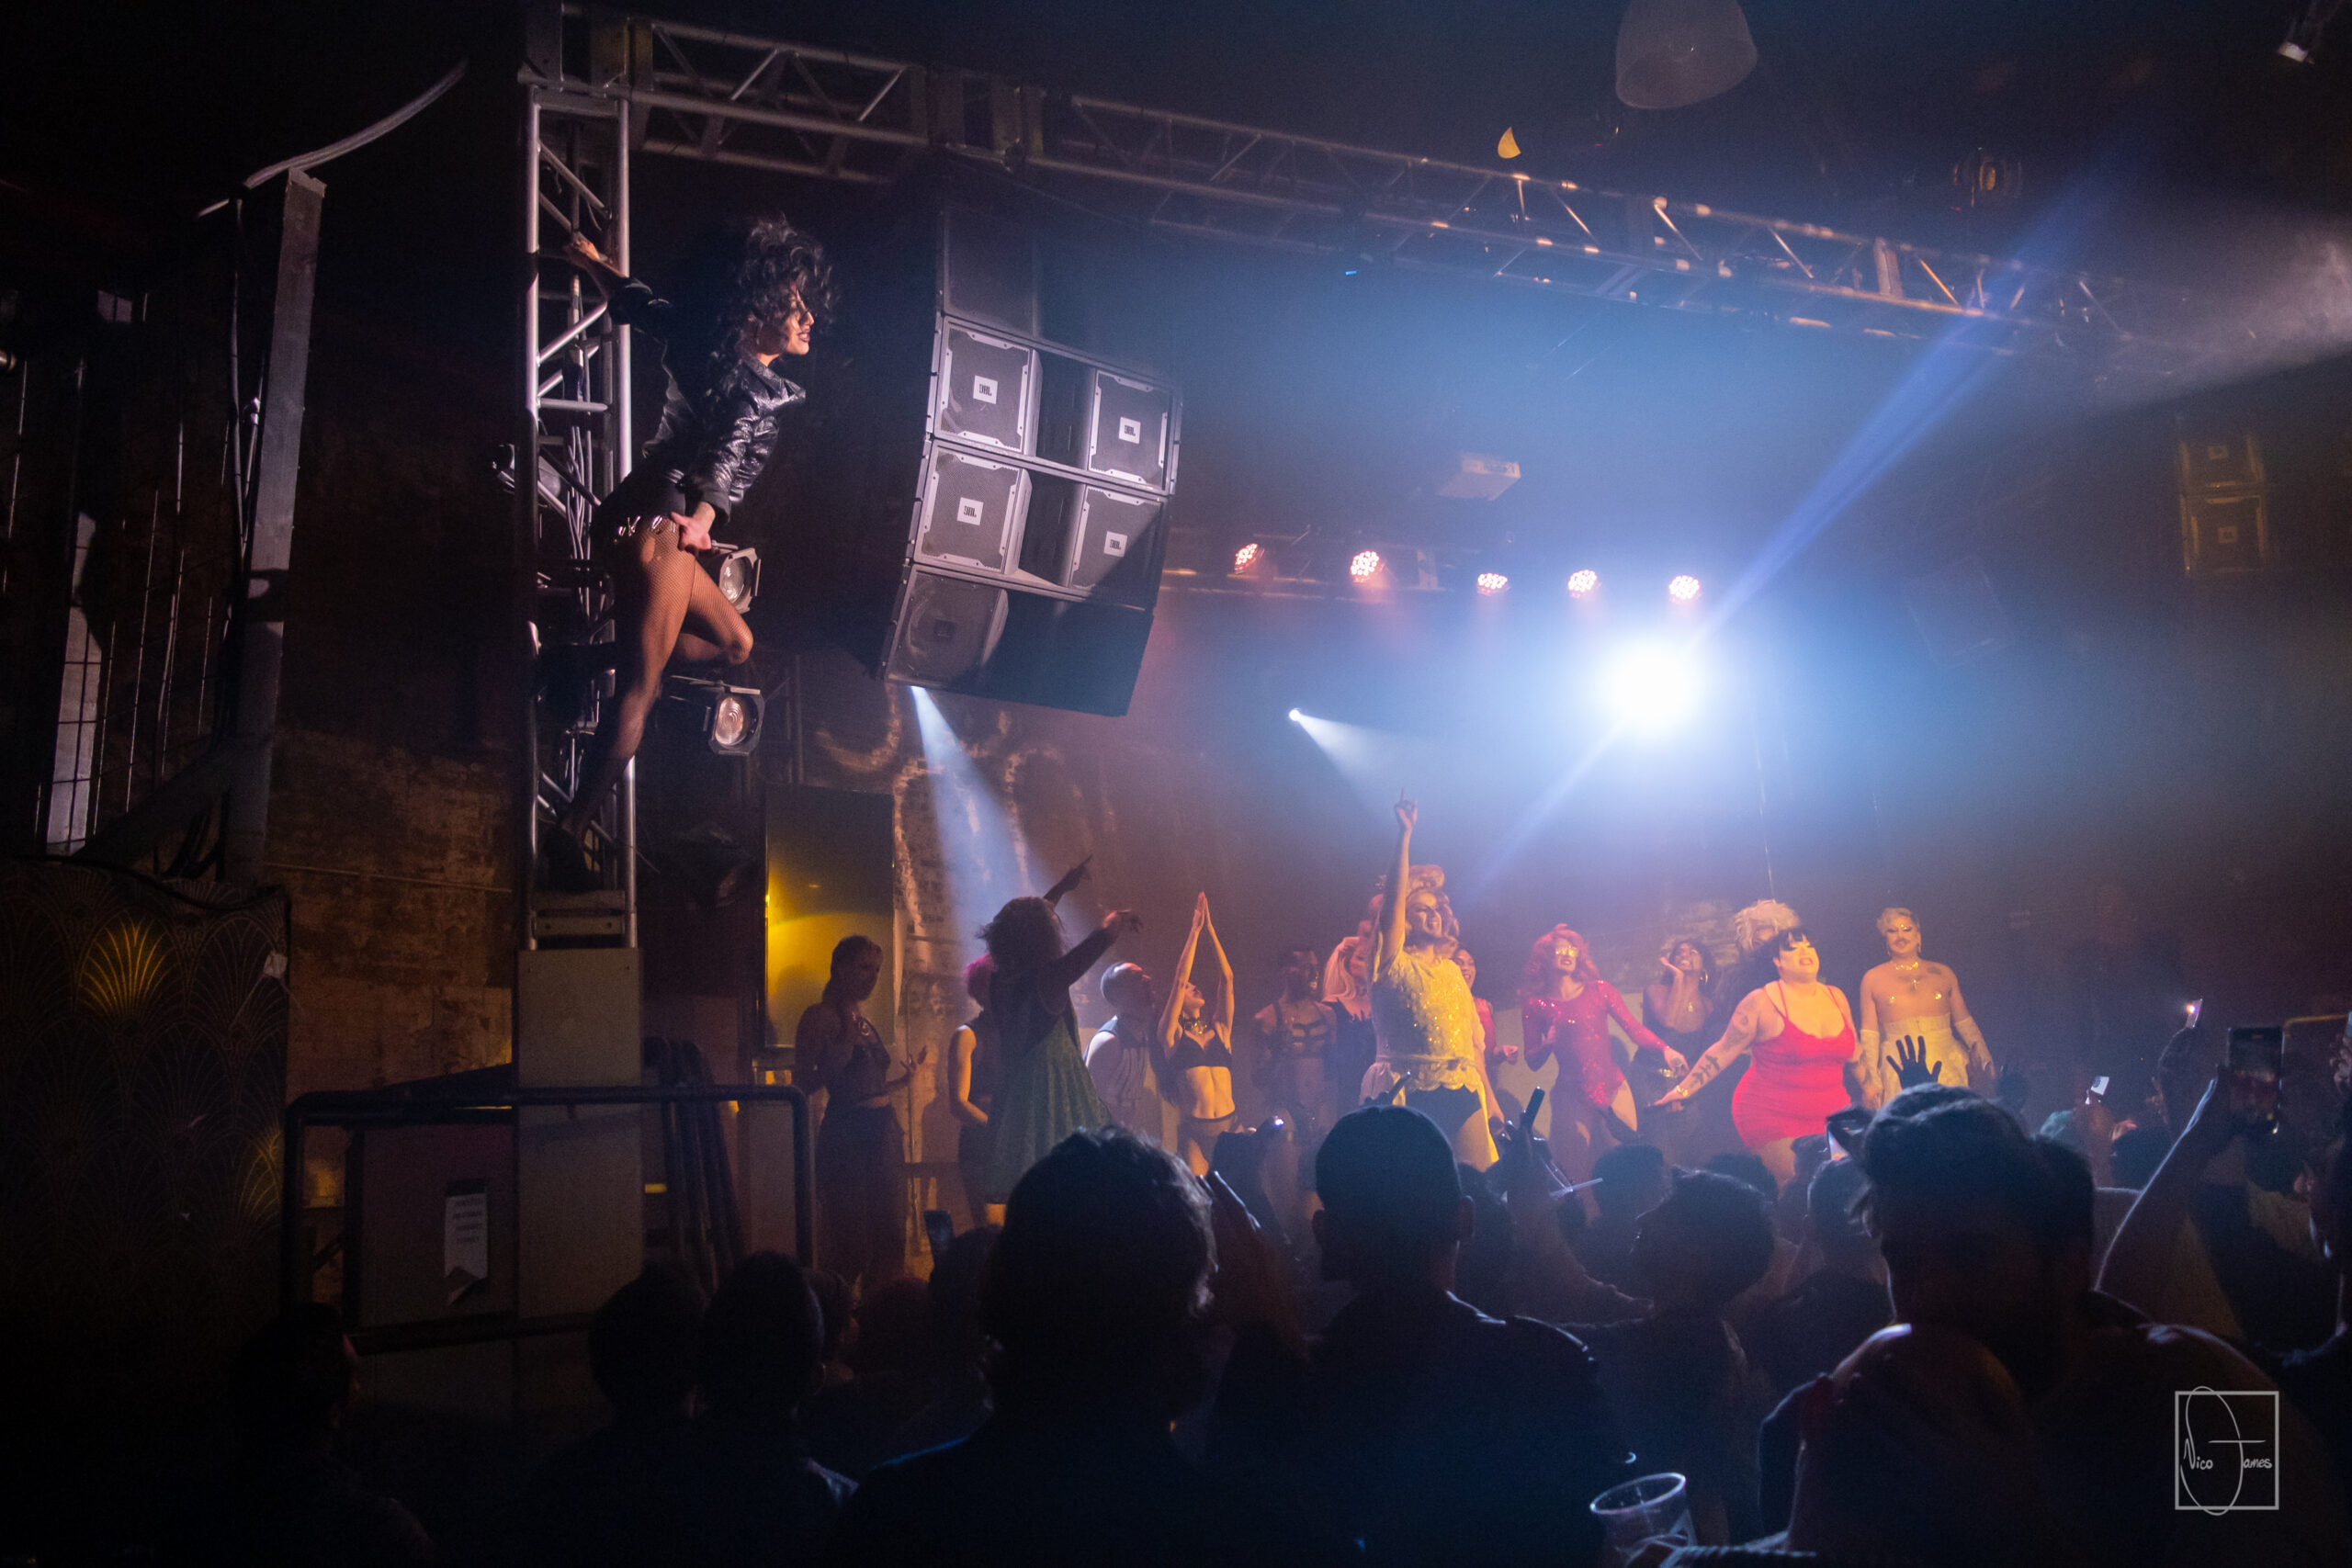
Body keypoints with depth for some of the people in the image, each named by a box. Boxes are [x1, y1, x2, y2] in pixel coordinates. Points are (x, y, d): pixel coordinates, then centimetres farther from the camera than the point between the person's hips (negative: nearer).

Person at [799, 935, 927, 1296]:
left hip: (883, 1129, 8)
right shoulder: (821, 1016, -4)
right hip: (845, 1134, -8)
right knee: (851, 1246, -9)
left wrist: (906, 1078, 16)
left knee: (891, 1241, 4)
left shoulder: (864, 1020, 18)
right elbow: (804, 1082, -12)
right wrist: (845, 1043, -18)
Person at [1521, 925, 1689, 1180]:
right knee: (1578, 1175, -2)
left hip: (1613, 1090, 1)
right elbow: (1533, 1063, 7)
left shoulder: (1598, 990, 8)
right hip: (1572, 1099, -1)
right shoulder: (1536, 1005, 5)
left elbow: (1634, 1028, 1)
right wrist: (1548, 1044, -13)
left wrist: (1665, 1049, -15)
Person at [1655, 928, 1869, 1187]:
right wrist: (1684, 1089, -5)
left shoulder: (1836, 997, 10)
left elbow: (1853, 1050, 26)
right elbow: (1723, 1051, -2)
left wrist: (1866, 1085, 36)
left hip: (1830, 1114, 5)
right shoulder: (1762, 1002, -6)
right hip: (1774, 1118, -5)